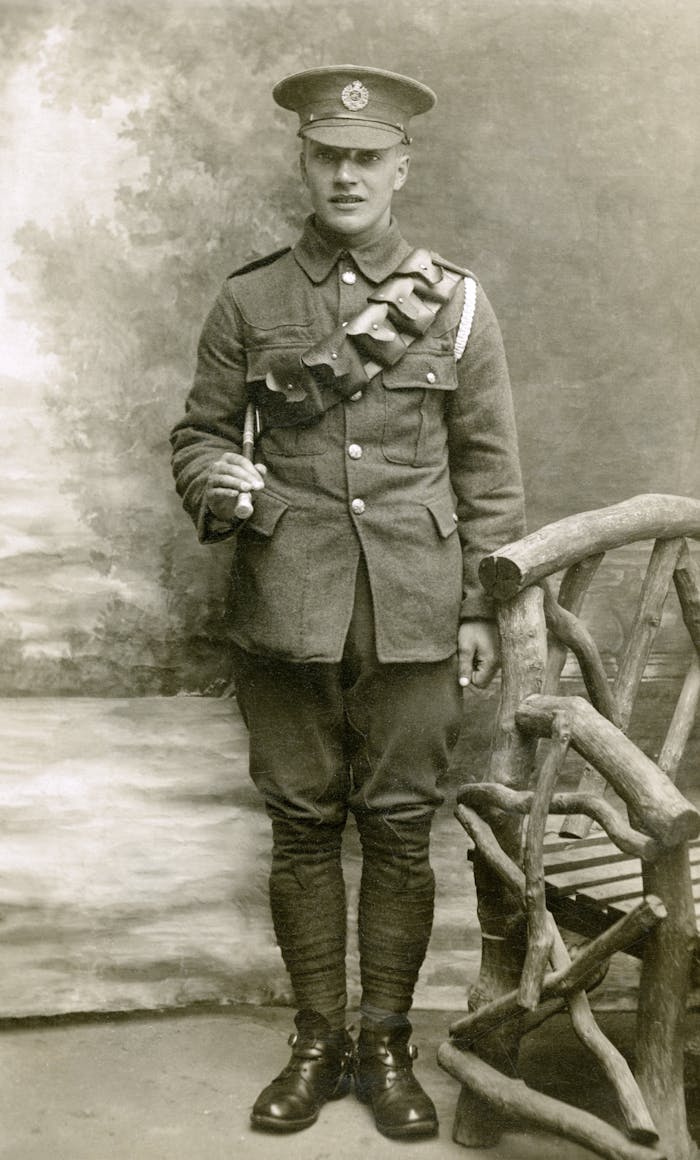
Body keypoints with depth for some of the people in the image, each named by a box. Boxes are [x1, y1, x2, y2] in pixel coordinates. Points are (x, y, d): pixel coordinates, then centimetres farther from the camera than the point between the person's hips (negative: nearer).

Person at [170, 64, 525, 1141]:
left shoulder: (456, 302, 4)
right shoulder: (247, 302, 5)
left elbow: (489, 467, 5)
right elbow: (198, 433, 10)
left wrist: (483, 606, 1)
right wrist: (216, 486, -13)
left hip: (413, 615, 0)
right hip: (287, 614, 1)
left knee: (400, 830, 5)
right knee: (302, 827, 8)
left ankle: (387, 1046, 22)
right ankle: (316, 1042, 24)